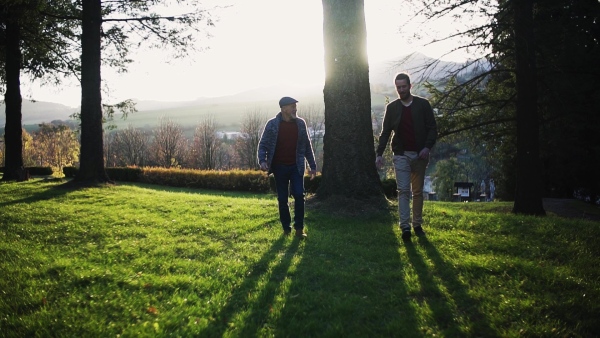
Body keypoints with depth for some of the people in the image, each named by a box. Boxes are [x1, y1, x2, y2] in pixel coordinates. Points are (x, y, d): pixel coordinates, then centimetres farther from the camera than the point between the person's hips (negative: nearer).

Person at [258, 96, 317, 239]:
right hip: (280, 167, -1)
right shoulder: (272, 124, -6)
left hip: (296, 166, 1)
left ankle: (299, 228, 1)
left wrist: (312, 165, 8)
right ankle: (286, 227, 19)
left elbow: (307, 146, 9)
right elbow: (263, 144, -3)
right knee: (282, 199, 5)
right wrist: (262, 160, -21)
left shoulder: (300, 123, 1)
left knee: (299, 195, -9)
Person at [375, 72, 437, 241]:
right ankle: (405, 226, -10)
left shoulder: (423, 104, 1)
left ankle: (417, 224, 17)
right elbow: (385, 132, 6)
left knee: (418, 191, 7)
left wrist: (427, 147, -14)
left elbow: (432, 128, 0)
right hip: (401, 154, 0)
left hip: (419, 154, 0)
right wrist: (380, 153, -2)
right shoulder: (392, 107, 4)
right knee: (403, 190, -7)